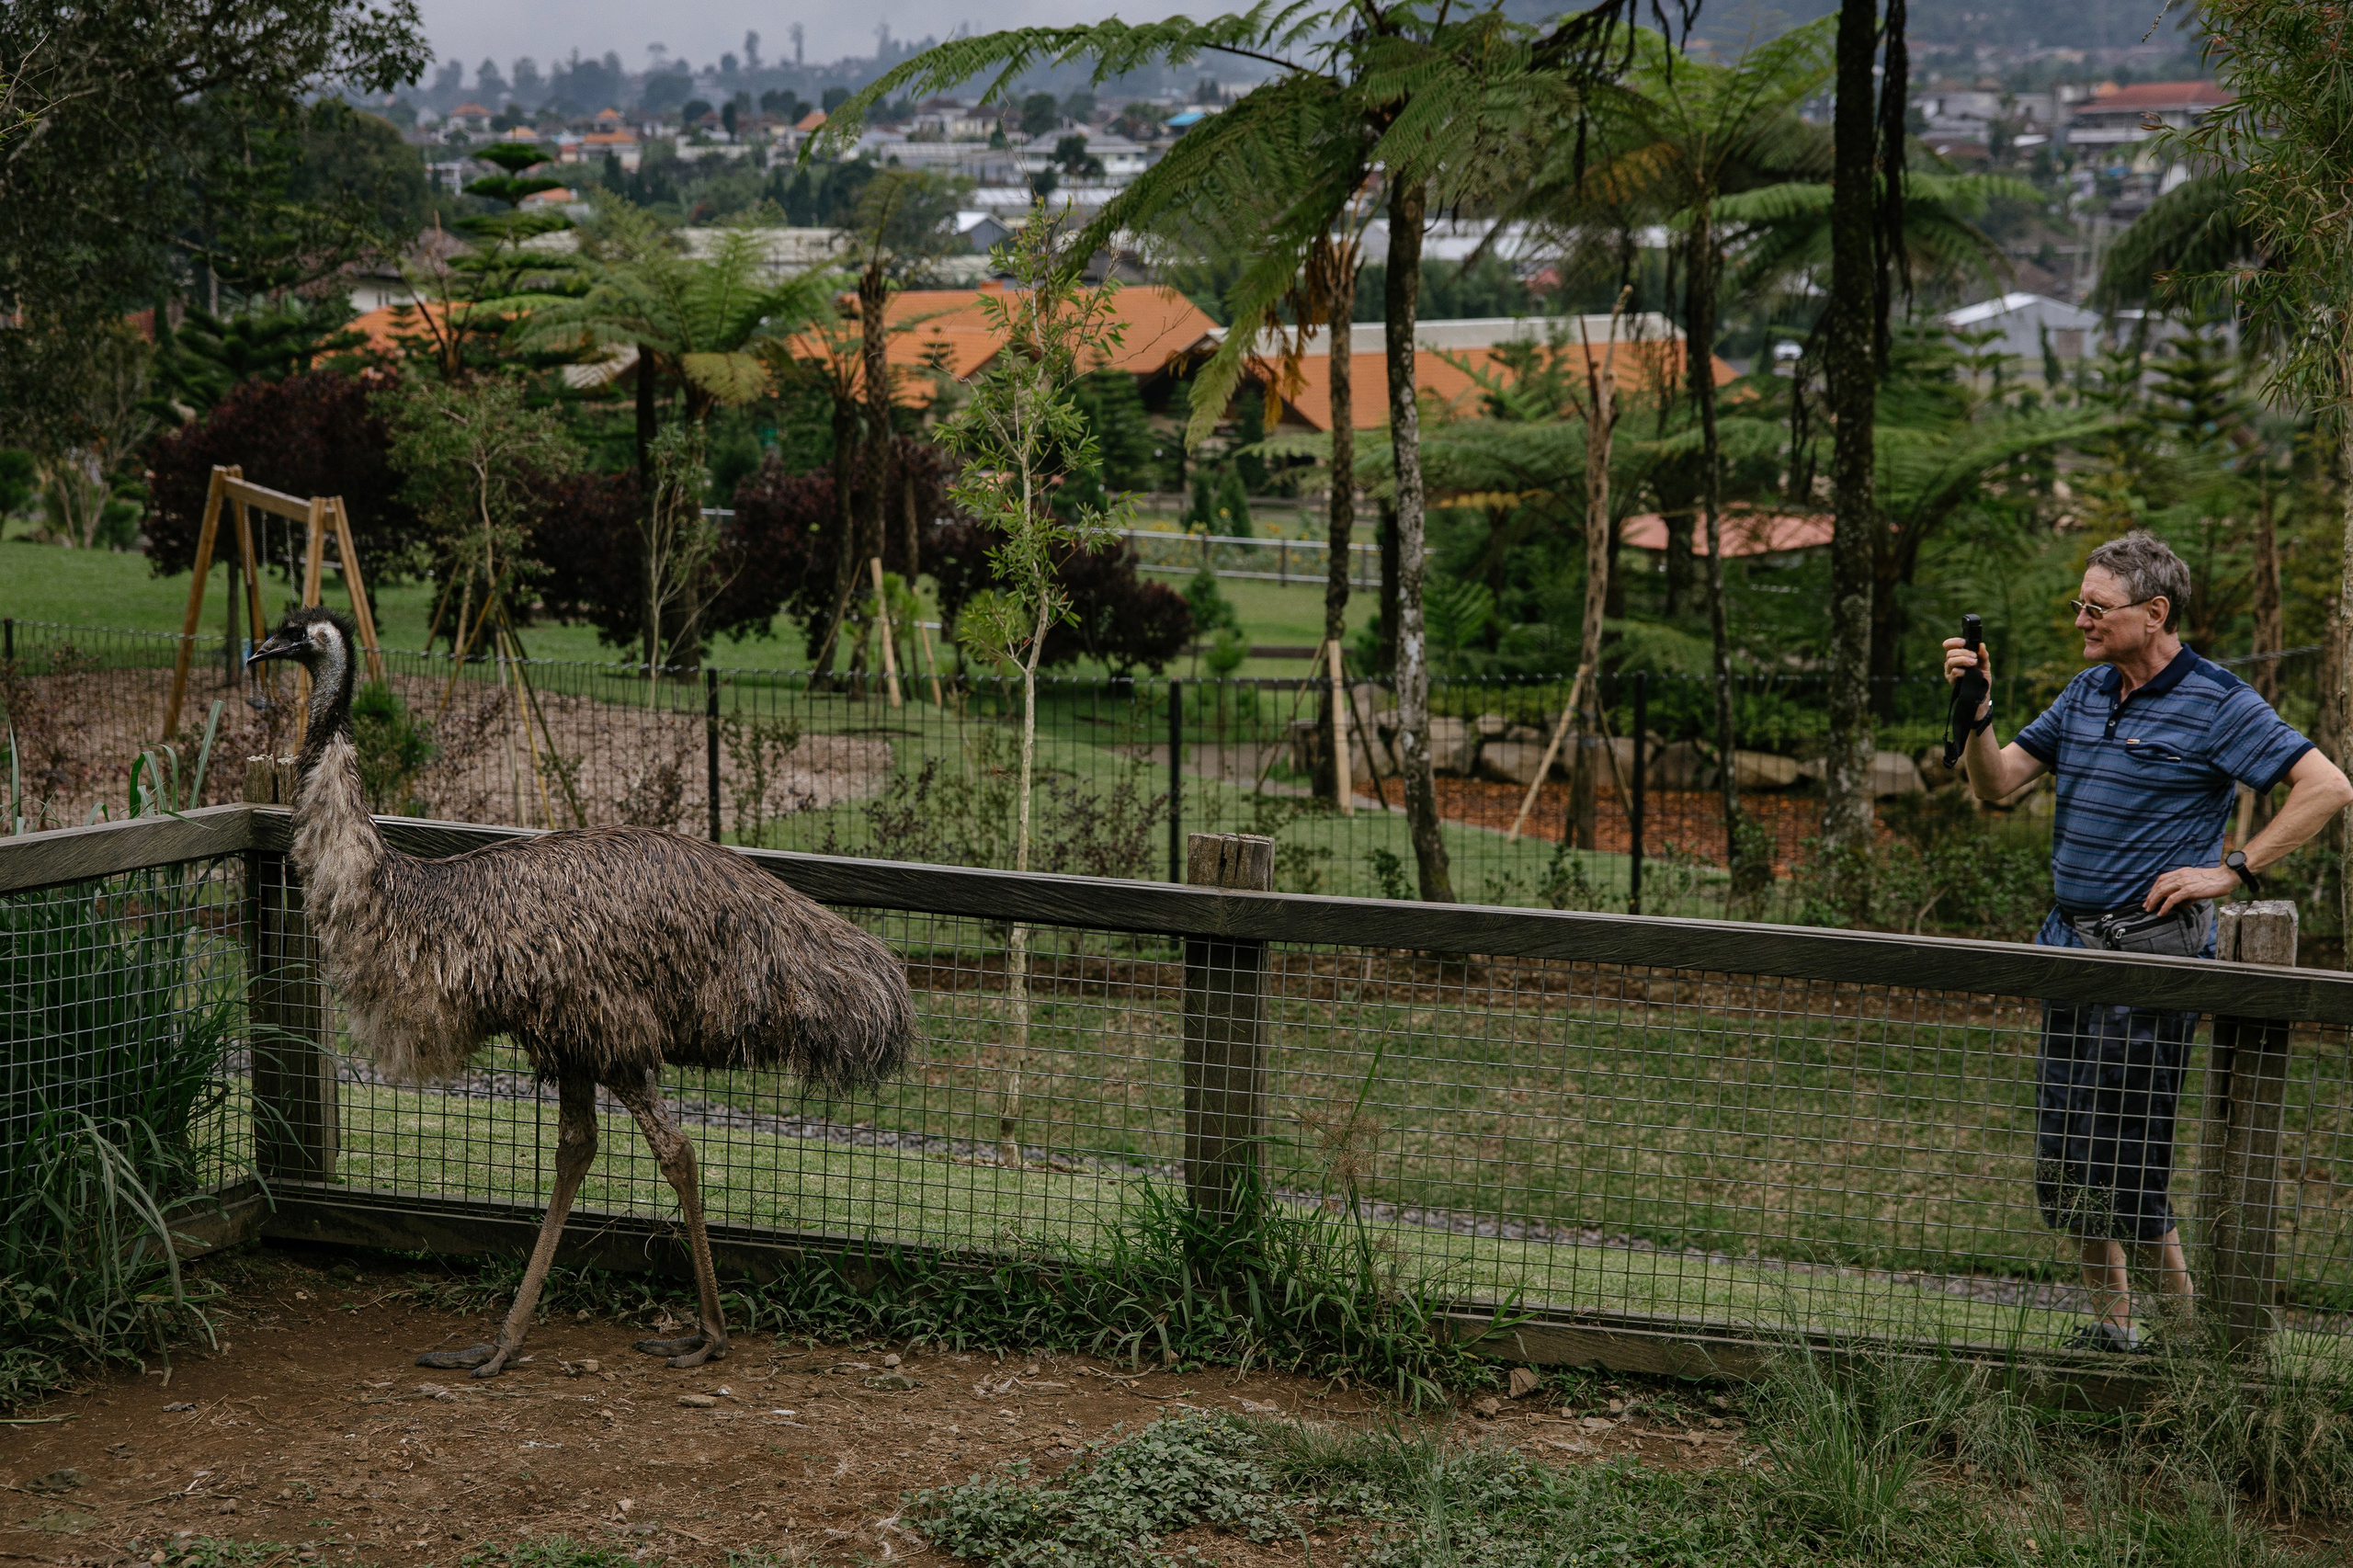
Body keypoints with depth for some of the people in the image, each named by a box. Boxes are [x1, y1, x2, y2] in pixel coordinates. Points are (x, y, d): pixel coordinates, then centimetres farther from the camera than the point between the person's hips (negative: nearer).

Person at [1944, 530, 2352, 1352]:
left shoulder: (2215, 702, -9)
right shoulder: (2086, 694, 13)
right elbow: (1996, 784, 13)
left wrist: (2230, 871, -13)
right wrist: (1976, 710, -4)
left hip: (2153, 953, -8)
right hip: (2071, 945, 8)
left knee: (2121, 1163, -8)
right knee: (2062, 1159, 11)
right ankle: (2109, 1328, 24)